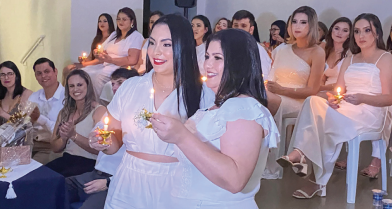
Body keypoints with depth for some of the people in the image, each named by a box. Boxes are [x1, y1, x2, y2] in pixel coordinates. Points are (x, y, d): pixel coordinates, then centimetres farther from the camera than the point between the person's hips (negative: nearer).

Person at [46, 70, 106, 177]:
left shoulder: (99, 111, -3)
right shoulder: (64, 112, 16)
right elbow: (55, 148, 15)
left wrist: (74, 135, -20)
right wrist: (63, 138, -7)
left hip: (88, 162, -5)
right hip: (66, 159, 6)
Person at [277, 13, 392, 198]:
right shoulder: (349, 60, 21)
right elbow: (339, 90, 15)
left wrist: (362, 98, -23)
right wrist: (333, 99, -10)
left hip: (371, 112, -5)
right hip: (344, 110, 5)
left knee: (330, 121, -34)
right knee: (313, 101, -25)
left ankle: (317, 180, -23)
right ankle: (299, 152, -41)